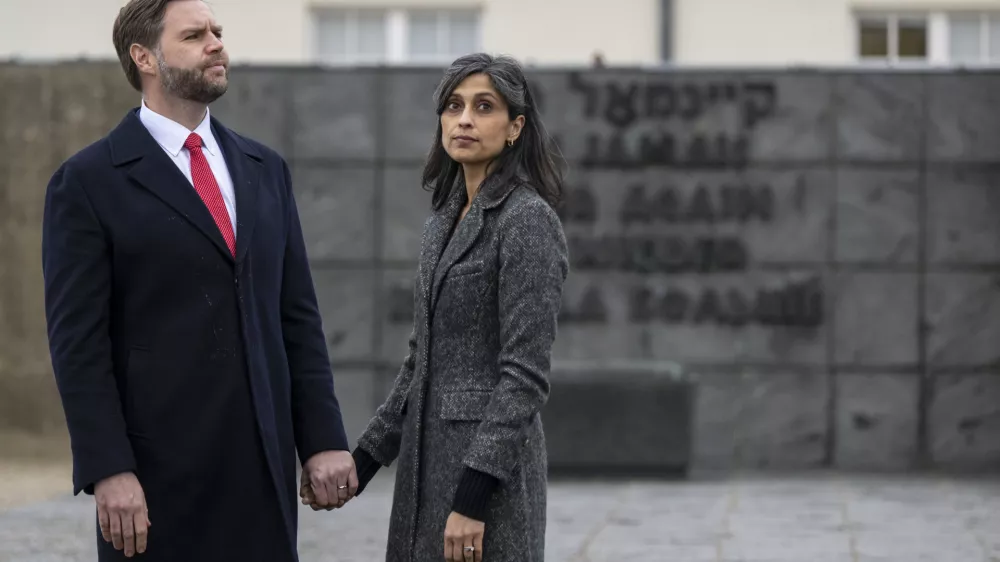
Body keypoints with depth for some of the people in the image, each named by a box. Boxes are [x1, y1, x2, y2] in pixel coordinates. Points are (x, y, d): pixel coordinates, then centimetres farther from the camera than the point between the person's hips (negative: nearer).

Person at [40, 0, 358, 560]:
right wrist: (107, 470, -15)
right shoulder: (88, 182, -3)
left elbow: (297, 317, 13)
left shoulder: (265, 170, 14)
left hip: (263, 466, 5)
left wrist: (323, 439, 5)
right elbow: (78, 340, -7)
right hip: (157, 470, -4)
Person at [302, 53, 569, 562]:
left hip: (488, 463, -8)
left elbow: (525, 374, -17)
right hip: (428, 456, 8)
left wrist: (473, 495, -22)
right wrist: (362, 461, 14)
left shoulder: (527, 219, -12)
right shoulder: (444, 220, 14)